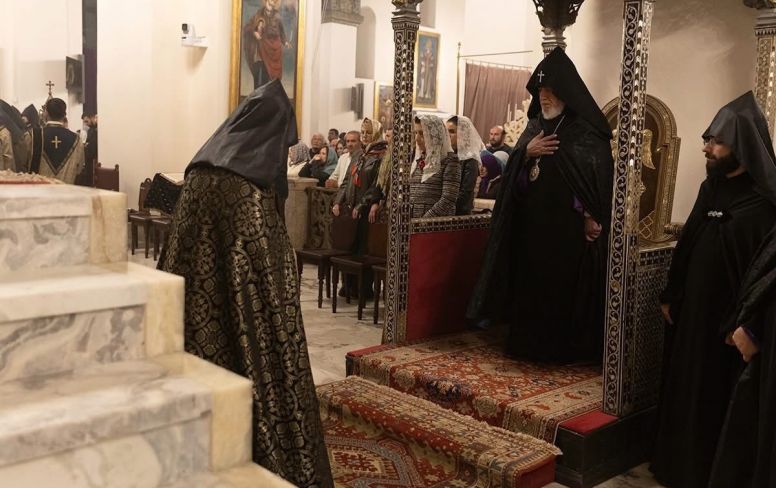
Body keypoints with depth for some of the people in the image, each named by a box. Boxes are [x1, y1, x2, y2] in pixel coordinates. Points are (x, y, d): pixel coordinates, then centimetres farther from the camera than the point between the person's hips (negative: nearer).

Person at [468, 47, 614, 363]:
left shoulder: (587, 131, -7)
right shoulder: (535, 126, 12)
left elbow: (600, 177, -12)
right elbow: (513, 172, 13)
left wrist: (591, 219, -18)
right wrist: (526, 152, -7)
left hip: (568, 228, -6)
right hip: (531, 224, 6)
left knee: (564, 289, -1)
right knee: (531, 285, 10)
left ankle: (566, 349, 12)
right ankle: (529, 343, 21)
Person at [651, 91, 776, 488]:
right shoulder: (712, 187, 6)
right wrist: (670, 295, 12)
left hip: (724, 318, -7)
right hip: (691, 307, 8)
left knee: (713, 396, 6)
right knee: (682, 388, 17)